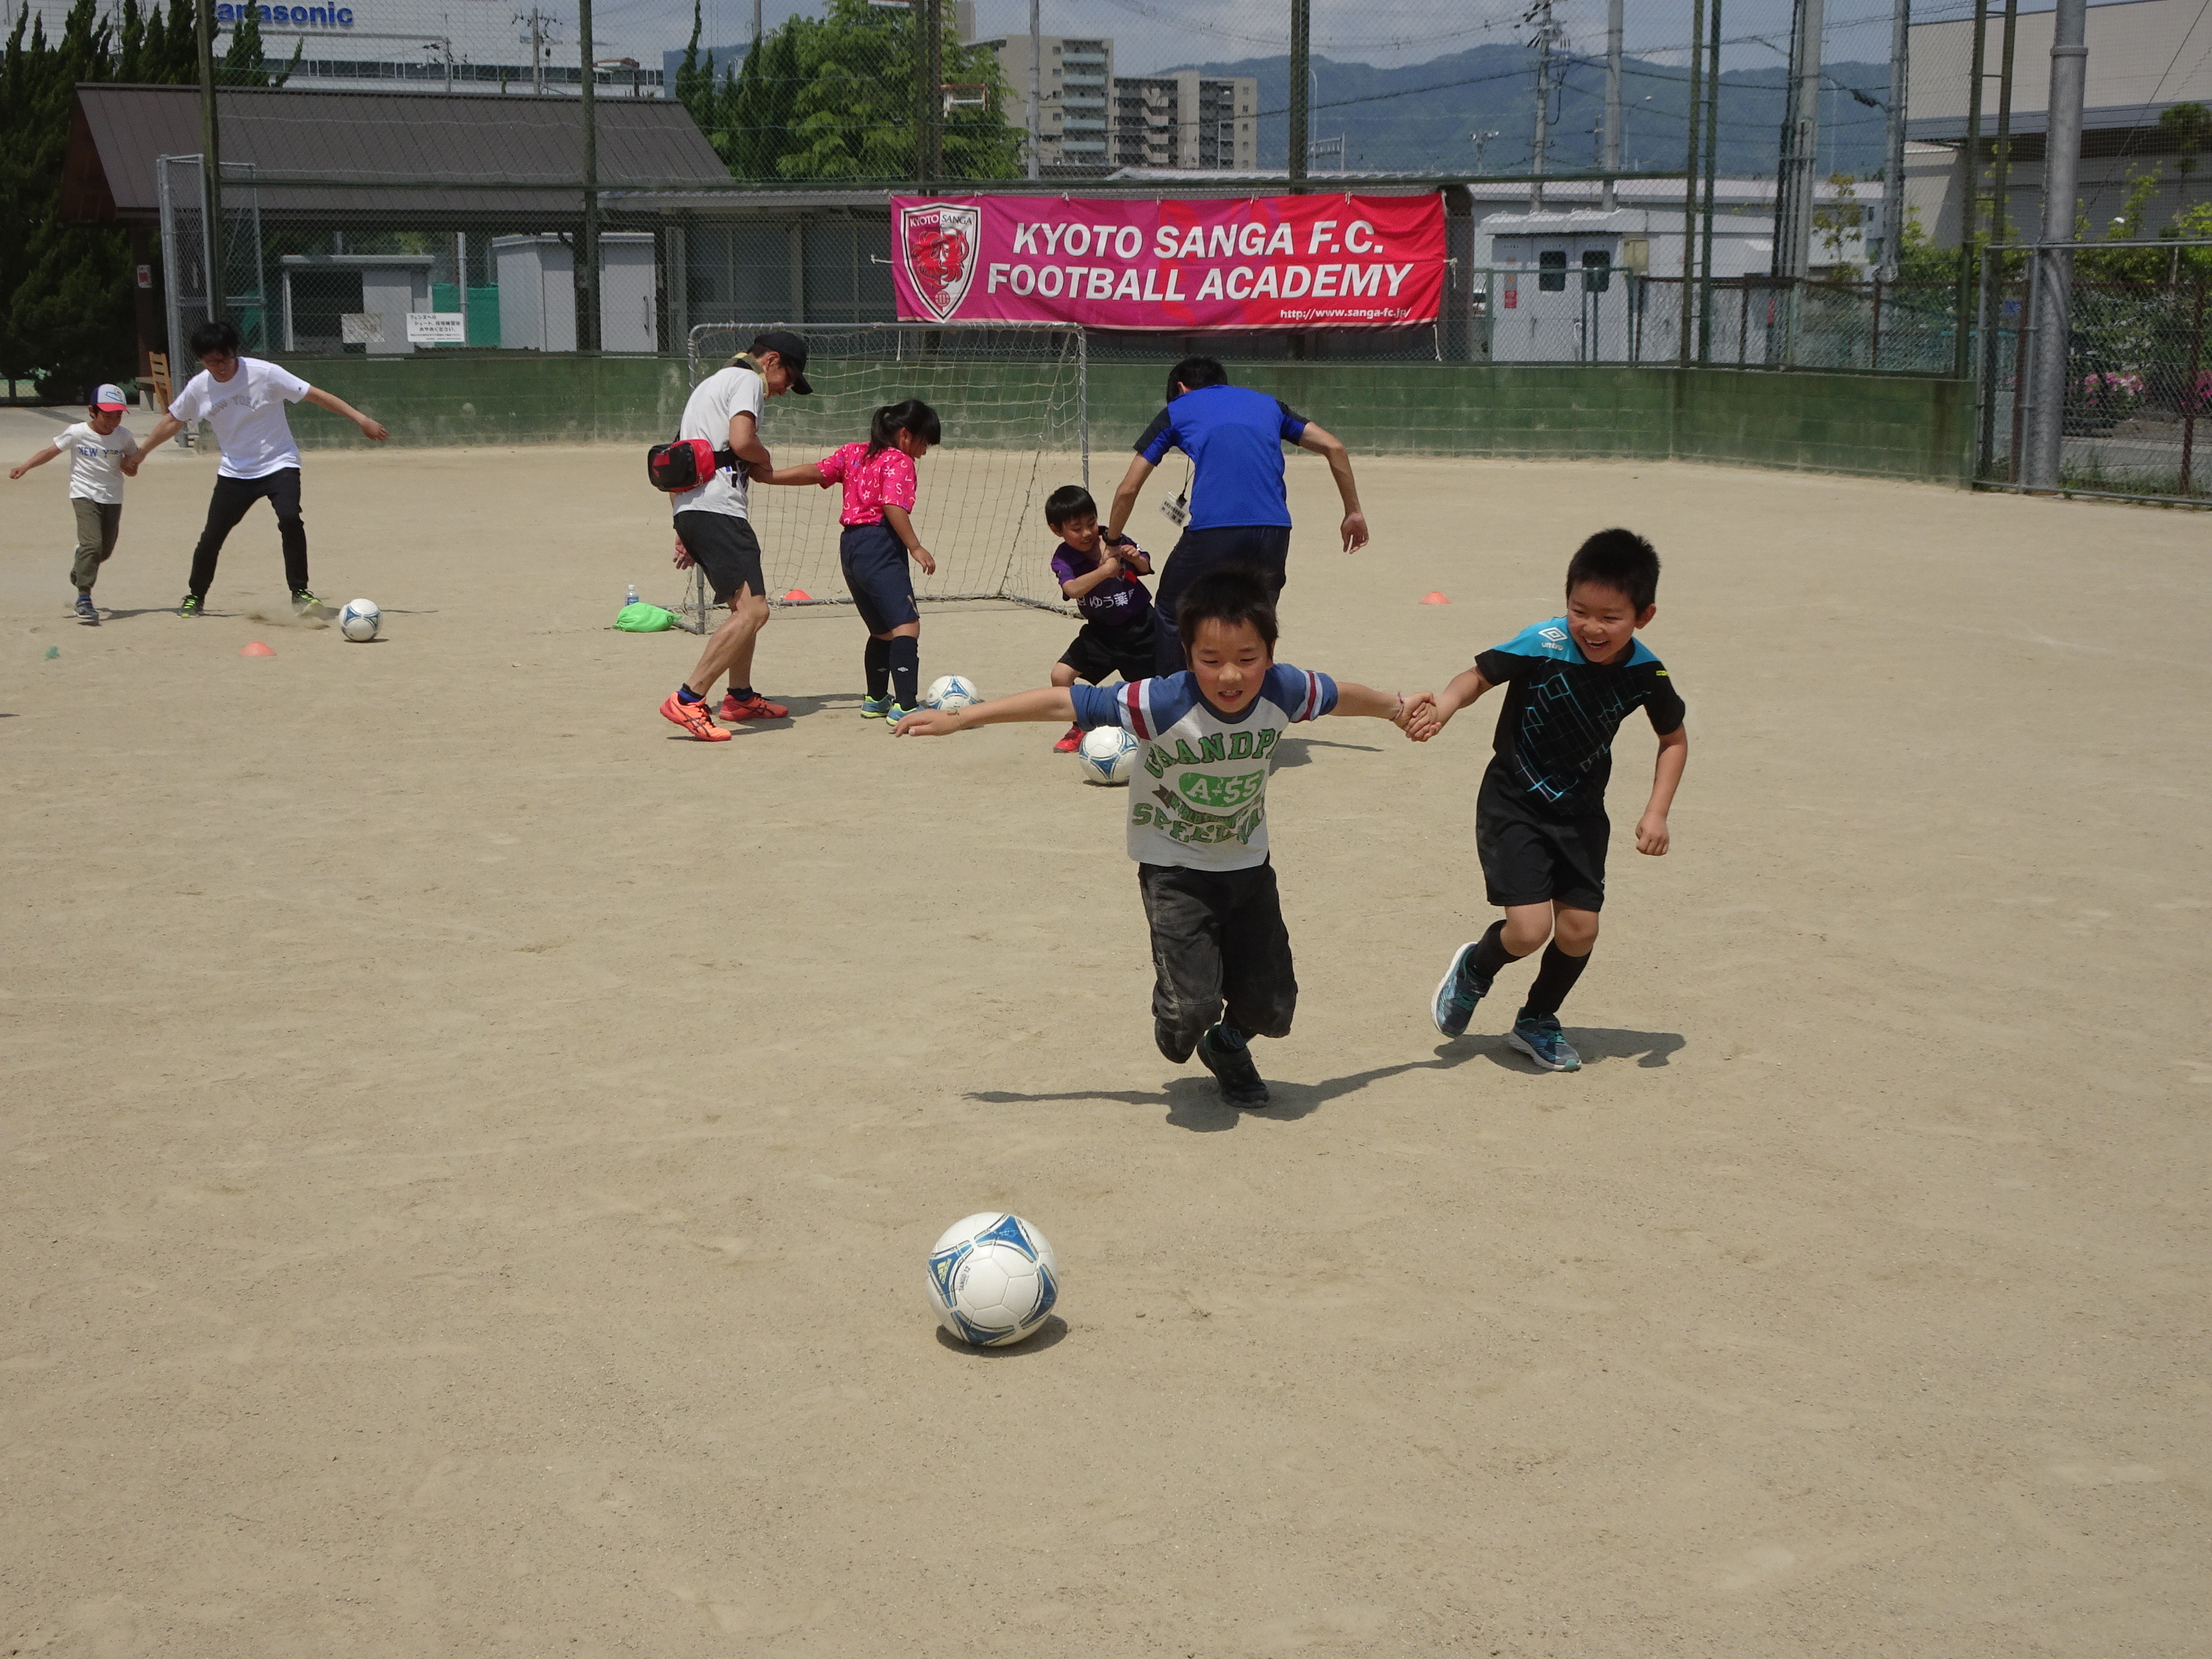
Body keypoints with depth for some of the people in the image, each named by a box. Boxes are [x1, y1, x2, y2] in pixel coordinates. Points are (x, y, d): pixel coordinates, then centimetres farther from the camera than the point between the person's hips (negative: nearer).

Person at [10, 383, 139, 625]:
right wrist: (24, 468, -13)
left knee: (105, 551, 10)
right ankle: (84, 598, -17)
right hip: (84, 495, -4)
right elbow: (50, 451, -3)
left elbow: (135, 455, 14)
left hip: (112, 498, 4)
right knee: (92, 544, -20)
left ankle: (80, 565, 46)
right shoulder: (77, 433, -9)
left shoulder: (124, 436, -1)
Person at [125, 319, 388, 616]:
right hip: (234, 472, 4)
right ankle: (195, 598, 23)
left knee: (290, 519, -28)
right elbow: (173, 420, 14)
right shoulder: (198, 388, -4)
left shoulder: (264, 374, -17)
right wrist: (140, 455, 22)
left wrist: (360, 419, -20)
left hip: (279, 465, -3)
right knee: (211, 537, 1)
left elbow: (315, 395, -16)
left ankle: (300, 593, -17)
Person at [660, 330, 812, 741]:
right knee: (753, 610, -18)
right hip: (717, 510, -11)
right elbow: (741, 441, -19)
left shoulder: (711, 383, 30)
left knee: (745, 606, 25)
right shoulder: (747, 379, 0)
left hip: (688, 509, 11)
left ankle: (741, 697, 34)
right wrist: (765, 458, 4)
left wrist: (684, 533, 29)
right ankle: (687, 699, -23)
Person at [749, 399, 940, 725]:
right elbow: (893, 506, -20)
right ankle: (905, 706, -29)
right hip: (880, 546, -9)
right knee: (906, 624, -16)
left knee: (882, 629, 23)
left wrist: (767, 476, 13)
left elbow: (814, 472, 12)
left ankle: (875, 699, 34)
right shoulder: (899, 461, -6)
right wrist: (916, 547, -20)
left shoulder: (853, 453, 18)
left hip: (850, 547, 9)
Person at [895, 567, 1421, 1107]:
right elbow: (1063, 702, -27)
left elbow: (1342, 695, 3)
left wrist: (1396, 708, 23)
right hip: (1176, 870, -4)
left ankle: (1228, 1045, 42)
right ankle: (1178, 1033, 24)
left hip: (1249, 866, 4)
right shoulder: (1164, 705, -31)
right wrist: (960, 716, -25)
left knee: (1272, 1008, 5)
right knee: (1193, 1006, -16)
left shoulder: (1285, 692, -19)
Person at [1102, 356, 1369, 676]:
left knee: (1172, 617, 18)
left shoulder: (1175, 411, 19)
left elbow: (1128, 490, 16)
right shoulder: (1268, 404, 27)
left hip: (1211, 531, -3)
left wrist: (1112, 543, 29)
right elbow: (1334, 448, 19)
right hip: (1274, 533, 3)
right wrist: (1354, 512, 24)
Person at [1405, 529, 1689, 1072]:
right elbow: (1479, 676, -16)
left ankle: (1536, 1022, 31)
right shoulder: (1543, 646, -25)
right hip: (1513, 804, -4)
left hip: (1581, 811, 4)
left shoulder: (1645, 675, -13)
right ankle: (1473, 970, 22)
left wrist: (1656, 813, -6)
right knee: (1528, 929, -14)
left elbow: (1674, 739, 3)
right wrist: (1442, 707, -38)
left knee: (1580, 929, 2)